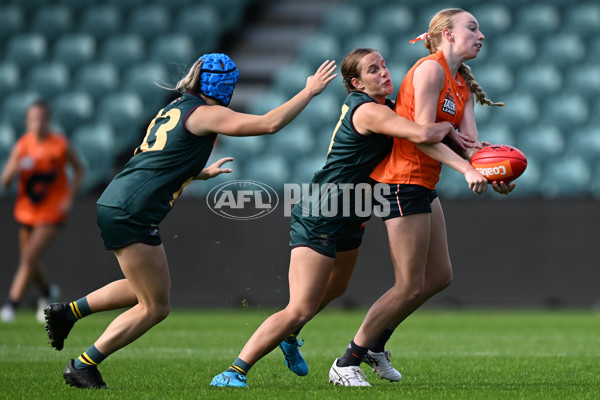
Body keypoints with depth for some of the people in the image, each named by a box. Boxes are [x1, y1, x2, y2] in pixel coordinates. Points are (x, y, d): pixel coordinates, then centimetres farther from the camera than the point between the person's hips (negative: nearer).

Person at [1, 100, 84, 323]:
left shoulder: (60, 145, -11)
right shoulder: (22, 146, -6)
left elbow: (79, 170, 4)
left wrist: (69, 198, -8)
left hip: (52, 213, -4)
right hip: (26, 211, 4)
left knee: (29, 257, -18)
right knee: (28, 261, 14)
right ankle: (48, 291, 42)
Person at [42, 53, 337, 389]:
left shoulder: (175, 109, 18)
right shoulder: (205, 114, -9)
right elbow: (269, 123, -14)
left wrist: (203, 172, 39)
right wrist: (310, 91, -5)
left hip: (114, 205, 10)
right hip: (131, 213, -10)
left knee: (153, 288, 22)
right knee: (156, 307, 0)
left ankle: (69, 311, 21)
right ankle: (83, 367, 4)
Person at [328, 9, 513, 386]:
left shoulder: (463, 85, 14)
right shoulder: (430, 69, -13)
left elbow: (469, 142, 2)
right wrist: (466, 170, -27)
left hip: (424, 183, 10)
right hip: (404, 180, -10)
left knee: (439, 276, 14)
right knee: (410, 287, -7)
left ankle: (376, 344, 28)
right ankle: (346, 363, 3)